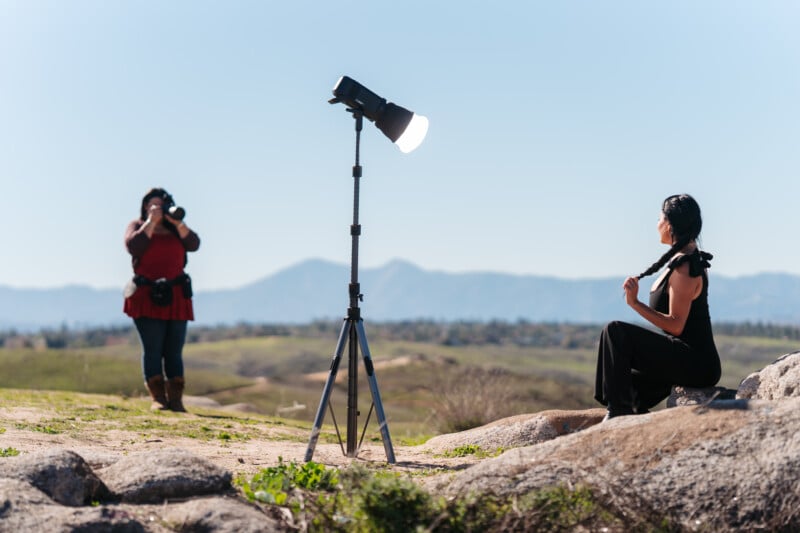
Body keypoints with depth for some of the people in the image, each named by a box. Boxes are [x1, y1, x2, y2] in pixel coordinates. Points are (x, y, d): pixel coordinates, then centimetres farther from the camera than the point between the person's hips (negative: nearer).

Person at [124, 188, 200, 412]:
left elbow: (193, 244, -1)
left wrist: (177, 222, -11)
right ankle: (158, 397, -8)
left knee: (174, 350, 1)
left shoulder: (176, 229, 16)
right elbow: (133, 246, -12)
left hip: (176, 298, 3)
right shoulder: (137, 226, 9)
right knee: (152, 349, -7)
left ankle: (175, 398, 0)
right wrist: (152, 221, -9)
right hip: (147, 297, -3)